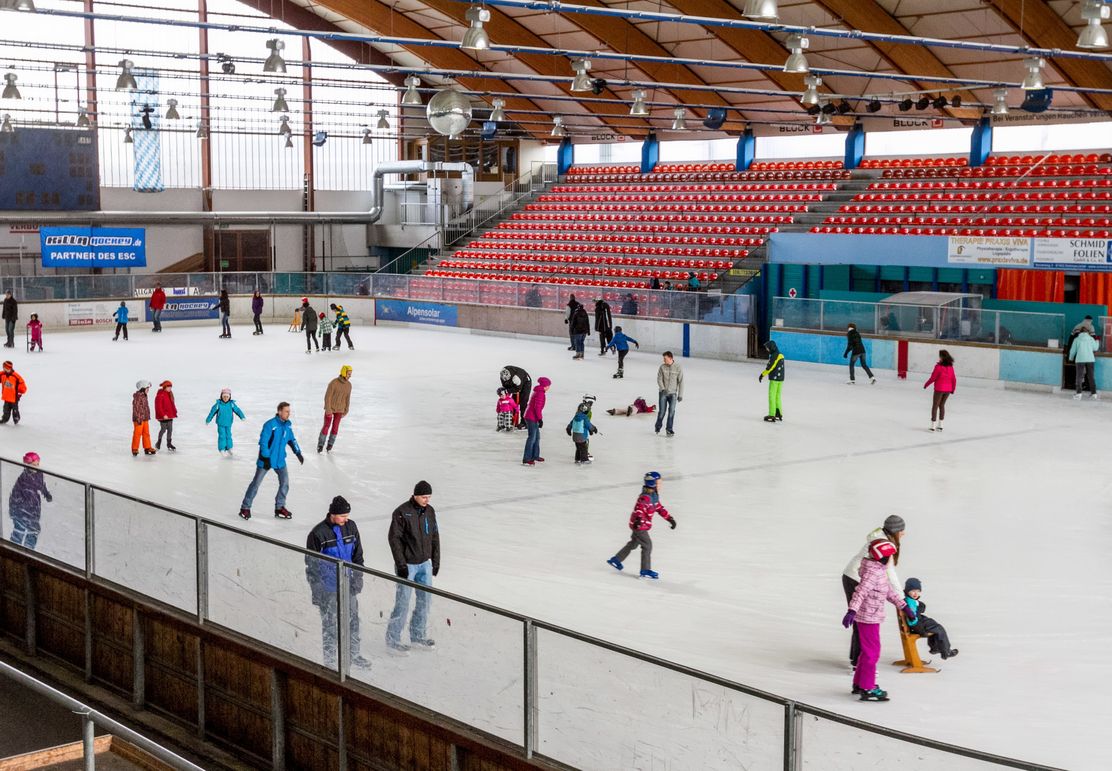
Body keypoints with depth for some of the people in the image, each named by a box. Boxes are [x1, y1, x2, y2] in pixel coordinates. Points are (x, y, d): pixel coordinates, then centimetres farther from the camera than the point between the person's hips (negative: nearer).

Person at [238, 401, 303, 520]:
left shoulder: (288, 425, 0)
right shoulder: (270, 425, -21)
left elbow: (291, 439, 14)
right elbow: (263, 442, -20)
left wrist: (298, 453, 9)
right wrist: (266, 458, -21)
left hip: (280, 460, 6)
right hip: (266, 460, -6)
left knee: (285, 483, 2)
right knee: (256, 483, 3)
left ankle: (279, 507, 17)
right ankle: (245, 508, 14)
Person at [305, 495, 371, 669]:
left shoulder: (350, 527, -1)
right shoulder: (318, 533, -17)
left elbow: (358, 554, 11)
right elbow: (311, 563, -11)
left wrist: (358, 578, 7)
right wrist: (316, 592, -11)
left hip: (348, 585, 5)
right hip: (328, 589, -5)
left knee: (353, 620, 14)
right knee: (330, 623, 4)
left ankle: (354, 654, 29)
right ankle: (329, 659, 17)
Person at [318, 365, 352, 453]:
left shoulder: (348, 385, -4)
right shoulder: (334, 383, -22)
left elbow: (347, 398, 6)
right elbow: (327, 396, -19)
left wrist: (346, 411, 8)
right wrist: (328, 410, -21)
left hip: (340, 410, 4)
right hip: (330, 408, -4)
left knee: (335, 427, 6)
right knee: (326, 426, -2)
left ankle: (330, 446, 19)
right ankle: (320, 445, 13)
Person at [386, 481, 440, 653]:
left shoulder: (430, 511, 4)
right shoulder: (402, 512, -15)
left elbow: (434, 537, 12)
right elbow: (394, 538, -15)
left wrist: (435, 561, 12)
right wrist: (401, 564, -16)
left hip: (425, 564, 6)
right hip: (407, 565, -6)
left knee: (424, 600, 10)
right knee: (403, 602, -3)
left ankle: (418, 636, 23)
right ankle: (393, 639, 8)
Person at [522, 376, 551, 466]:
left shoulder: (537, 392, 15)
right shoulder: (540, 393, -16)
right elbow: (537, 407, -22)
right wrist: (540, 419, -21)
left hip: (530, 417, 10)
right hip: (532, 418, -10)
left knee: (537, 437, 19)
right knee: (532, 438, -8)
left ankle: (535, 456, 30)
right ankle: (526, 459, -8)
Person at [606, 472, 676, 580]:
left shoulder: (654, 496, 8)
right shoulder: (645, 497, -25)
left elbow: (660, 508, 18)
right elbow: (639, 509, -37)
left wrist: (670, 518, 18)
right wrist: (639, 519, -56)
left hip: (642, 525, 11)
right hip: (639, 526, -11)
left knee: (633, 543, 22)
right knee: (647, 545, -7)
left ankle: (616, 560, 36)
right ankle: (645, 570, 1)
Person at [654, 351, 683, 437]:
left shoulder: (678, 368, -5)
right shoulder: (662, 367, -3)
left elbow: (680, 382, -2)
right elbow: (659, 379, -3)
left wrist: (680, 394, -3)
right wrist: (663, 389, -19)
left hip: (673, 393, 0)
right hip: (663, 392, 0)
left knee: (672, 411, -9)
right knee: (662, 411, 0)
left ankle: (669, 429, 1)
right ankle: (658, 426, 23)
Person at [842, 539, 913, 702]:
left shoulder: (879, 570, 12)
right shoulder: (873, 572, -20)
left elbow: (889, 591, 23)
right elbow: (861, 592, -32)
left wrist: (904, 606, 27)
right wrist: (851, 611, -42)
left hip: (871, 616, 10)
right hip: (868, 617, -10)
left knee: (868, 650, 19)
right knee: (872, 652, -5)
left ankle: (859, 684, 29)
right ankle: (867, 688, 0)